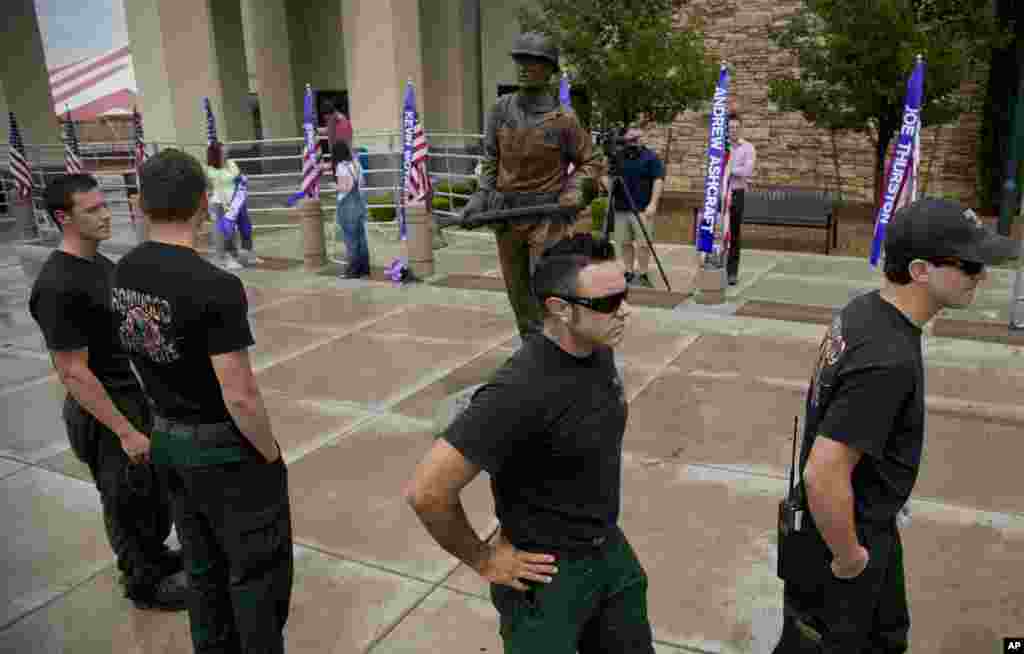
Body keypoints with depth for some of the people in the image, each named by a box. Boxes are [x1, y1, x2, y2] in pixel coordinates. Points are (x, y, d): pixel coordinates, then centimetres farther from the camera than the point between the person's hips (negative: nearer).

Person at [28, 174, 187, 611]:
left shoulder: (99, 263, 4)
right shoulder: (58, 287, -25)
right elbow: (73, 374, -24)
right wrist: (125, 431, -22)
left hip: (139, 395, 9)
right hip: (105, 411, -9)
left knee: (157, 489, 23)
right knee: (128, 501, 9)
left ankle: (153, 554, 44)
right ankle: (144, 583, 29)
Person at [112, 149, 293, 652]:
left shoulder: (122, 274, -2)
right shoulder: (215, 286, -26)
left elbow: (141, 352, 9)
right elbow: (240, 396, -24)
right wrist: (271, 455, -11)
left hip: (167, 441, 7)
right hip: (226, 448, -7)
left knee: (203, 568, 23)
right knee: (257, 572, 12)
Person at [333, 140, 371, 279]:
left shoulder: (341, 166, -15)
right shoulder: (356, 163, 9)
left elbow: (347, 187, -19)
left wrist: (337, 187, -3)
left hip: (347, 203, -8)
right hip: (359, 201, 8)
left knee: (350, 238, 0)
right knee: (360, 236, 13)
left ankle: (354, 270, 6)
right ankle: (364, 268, 19)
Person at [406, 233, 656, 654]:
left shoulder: (599, 351, -6)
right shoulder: (521, 391, -31)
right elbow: (426, 492, -30)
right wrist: (482, 560, -15)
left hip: (610, 549, 7)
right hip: (549, 573, -7)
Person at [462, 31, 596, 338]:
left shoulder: (563, 118, -8)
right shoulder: (501, 109, 2)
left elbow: (587, 162, 3)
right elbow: (491, 159, 10)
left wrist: (574, 190, -15)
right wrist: (481, 196, -1)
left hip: (546, 217, -5)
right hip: (505, 214, 5)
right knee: (517, 292, 14)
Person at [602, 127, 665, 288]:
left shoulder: (651, 157, 0)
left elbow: (658, 180, -6)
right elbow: (606, 177, 18)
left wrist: (653, 204, -15)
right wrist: (608, 182, -7)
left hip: (643, 209, -4)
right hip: (621, 208, 4)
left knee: (644, 243, -6)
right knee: (624, 243, 7)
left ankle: (642, 275, 2)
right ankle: (629, 273, 17)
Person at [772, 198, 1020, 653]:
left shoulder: (864, 309, -5)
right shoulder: (889, 360, -34)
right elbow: (823, 475, -37)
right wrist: (848, 558, -19)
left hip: (870, 520, 9)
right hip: (839, 532, -9)